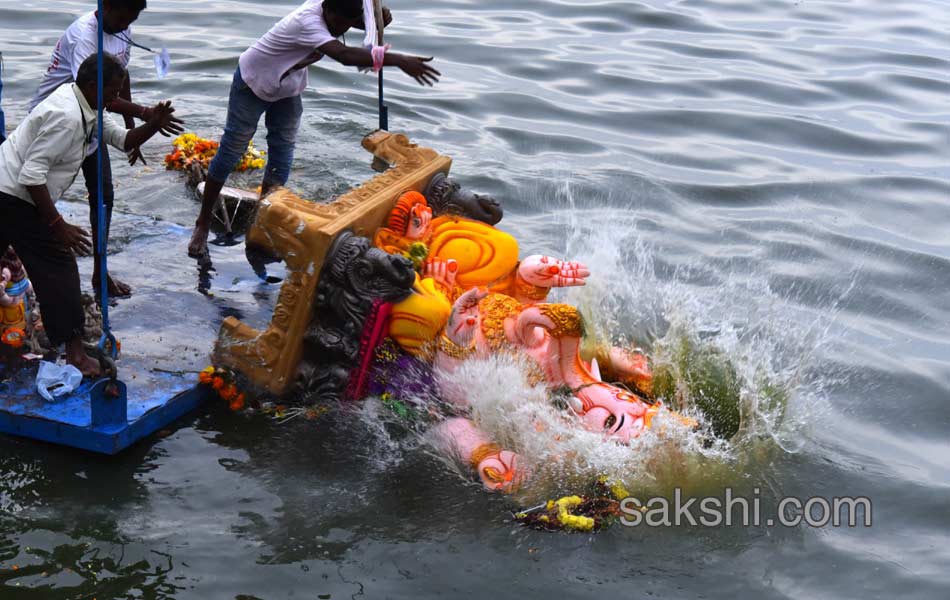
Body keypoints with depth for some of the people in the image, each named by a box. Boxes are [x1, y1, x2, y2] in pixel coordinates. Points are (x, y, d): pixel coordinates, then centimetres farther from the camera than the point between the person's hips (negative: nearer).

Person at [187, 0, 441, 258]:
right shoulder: (307, 21, -37)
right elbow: (345, 55, -51)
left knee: (282, 157, 5)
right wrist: (398, 60, -57)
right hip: (253, 84, -8)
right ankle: (203, 224, 10)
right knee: (230, 153, 0)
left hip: (288, 90, 8)